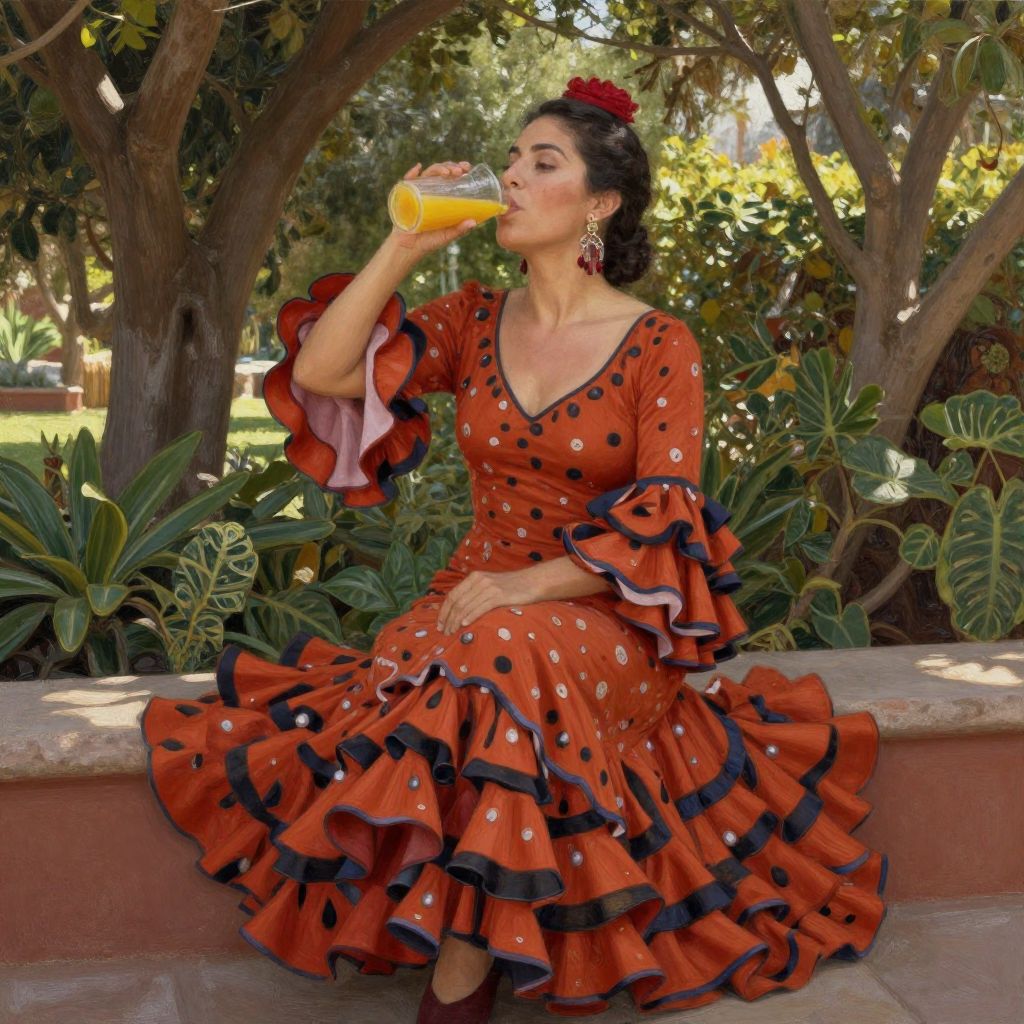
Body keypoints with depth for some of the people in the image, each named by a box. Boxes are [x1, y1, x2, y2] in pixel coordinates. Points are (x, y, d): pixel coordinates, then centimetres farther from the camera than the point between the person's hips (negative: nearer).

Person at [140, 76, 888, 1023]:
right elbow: (321, 371, -4)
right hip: (475, 603, 4)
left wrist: (528, 587, -22)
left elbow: (661, 529, -10)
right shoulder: (474, 320, 10)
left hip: (608, 623, -3)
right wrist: (406, 244, -5)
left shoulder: (661, 346, -2)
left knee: (502, 665, -37)